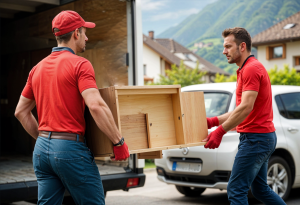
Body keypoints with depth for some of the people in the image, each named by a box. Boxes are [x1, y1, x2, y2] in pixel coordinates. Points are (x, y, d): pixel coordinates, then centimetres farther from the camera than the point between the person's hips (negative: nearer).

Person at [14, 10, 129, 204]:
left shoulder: (38, 68, 13)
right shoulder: (80, 64, -9)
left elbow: (21, 111, 18)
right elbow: (96, 106, -22)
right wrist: (119, 142, -15)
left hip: (41, 150, 7)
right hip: (70, 148, -7)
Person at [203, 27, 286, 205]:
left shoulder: (251, 69, -14)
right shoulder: (245, 69, 18)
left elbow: (246, 107, -24)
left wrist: (220, 131, -26)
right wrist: (214, 121, 14)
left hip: (255, 138, -11)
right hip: (263, 137, 11)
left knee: (236, 190, -8)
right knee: (260, 189, 19)